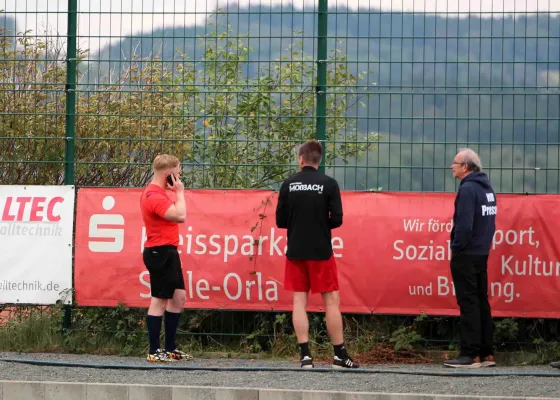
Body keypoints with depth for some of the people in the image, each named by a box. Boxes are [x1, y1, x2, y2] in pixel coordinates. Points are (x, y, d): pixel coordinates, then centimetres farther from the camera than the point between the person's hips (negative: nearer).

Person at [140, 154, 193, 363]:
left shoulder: (162, 192, 15)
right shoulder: (154, 196, -18)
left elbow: (178, 213, 17)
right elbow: (180, 216, -24)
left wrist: (176, 192, 9)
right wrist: (179, 192, -15)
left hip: (168, 252, 11)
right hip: (159, 252, -11)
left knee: (179, 297, 13)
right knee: (160, 300, -7)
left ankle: (170, 348, 20)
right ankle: (154, 352, -2)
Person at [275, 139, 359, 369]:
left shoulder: (289, 184, -1)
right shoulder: (329, 184, -6)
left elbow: (280, 221, 1)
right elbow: (337, 219, -8)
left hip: (296, 252, 2)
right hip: (321, 251, -2)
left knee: (299, 301, 4)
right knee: (331, 301, 5)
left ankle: (305, 355, -2)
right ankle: (340, 356, 5)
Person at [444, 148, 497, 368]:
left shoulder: (468, 189, -16)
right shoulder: (487, 188, 12)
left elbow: (464, 224, -22)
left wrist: (455, 247, -12)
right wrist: (484, 243, 16)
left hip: (466, 256, -9)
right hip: (482, 252, 9)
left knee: (468, 303, -6)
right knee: (481, 302, 12)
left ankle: (470, 354, -6)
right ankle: (486, 353, 15)